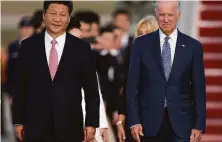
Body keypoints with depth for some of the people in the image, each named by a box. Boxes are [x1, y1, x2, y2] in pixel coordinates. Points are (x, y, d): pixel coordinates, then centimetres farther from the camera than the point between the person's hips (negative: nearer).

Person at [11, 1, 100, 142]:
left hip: (69, 127, 0)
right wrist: (18, 120, 3)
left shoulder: (81, 48, 2)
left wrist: (91, 123, -1)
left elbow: (91, 90, 3)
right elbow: (19, 86, 7)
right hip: (35, 126, 0)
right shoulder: (28, 45, 4)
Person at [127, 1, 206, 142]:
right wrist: (134, 121, -5)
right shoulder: (142, 44, 4)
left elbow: (199, 89, 5)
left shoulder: (193, 46, 4)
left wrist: (199, 125, -1)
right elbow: (133, 86, 3)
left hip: (181, 123, 0)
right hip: (150, 122, 0)